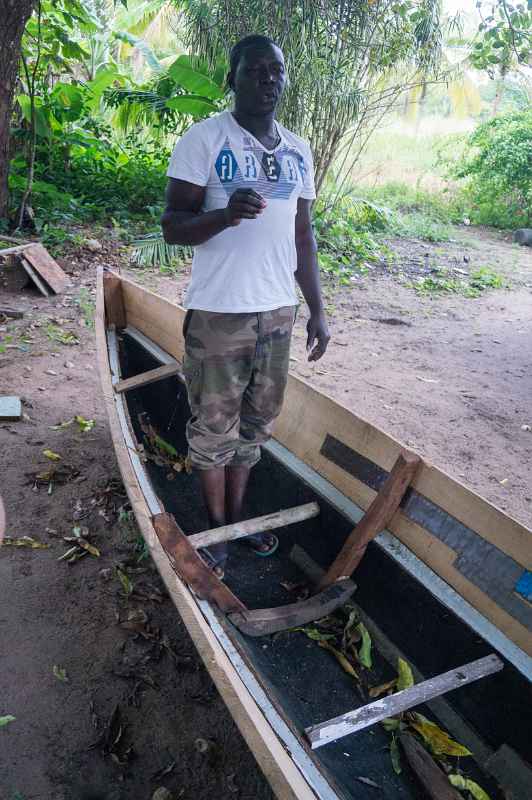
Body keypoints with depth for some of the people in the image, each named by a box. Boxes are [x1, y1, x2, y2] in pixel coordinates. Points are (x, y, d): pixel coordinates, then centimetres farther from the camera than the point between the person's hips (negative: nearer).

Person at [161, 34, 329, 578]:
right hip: (218, 312, -5)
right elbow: (172, 225, -9)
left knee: (255, 423, 14)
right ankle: (216, 524, 25)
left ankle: (238, 514, 32)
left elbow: (303, 235, 16)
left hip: (277, 310, 5)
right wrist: (225, 214, -29)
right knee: (213, 426, 5)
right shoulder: (204, 139, -5)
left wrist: (317, 309, 12)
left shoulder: (298, 151, 12)